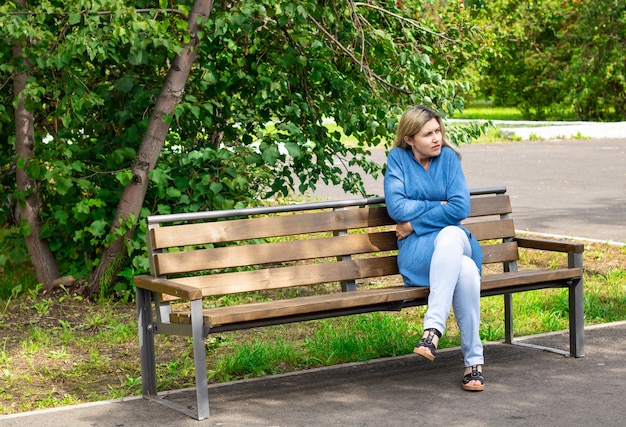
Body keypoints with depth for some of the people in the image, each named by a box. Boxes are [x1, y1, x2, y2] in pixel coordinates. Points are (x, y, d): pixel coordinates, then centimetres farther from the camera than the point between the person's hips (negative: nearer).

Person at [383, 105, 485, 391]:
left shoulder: (448, 157, 8)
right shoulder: (398, 159, 5)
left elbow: (461, 209, -4)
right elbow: (396, 208, -8)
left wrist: (414, 222, -6)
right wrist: (439, 205, -5)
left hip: (453, 240, 1)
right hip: (416, 251, -1)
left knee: (451, 234, -40)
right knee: (465, 270, -36)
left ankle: (433, 327, -46)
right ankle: (473, 359, -33)